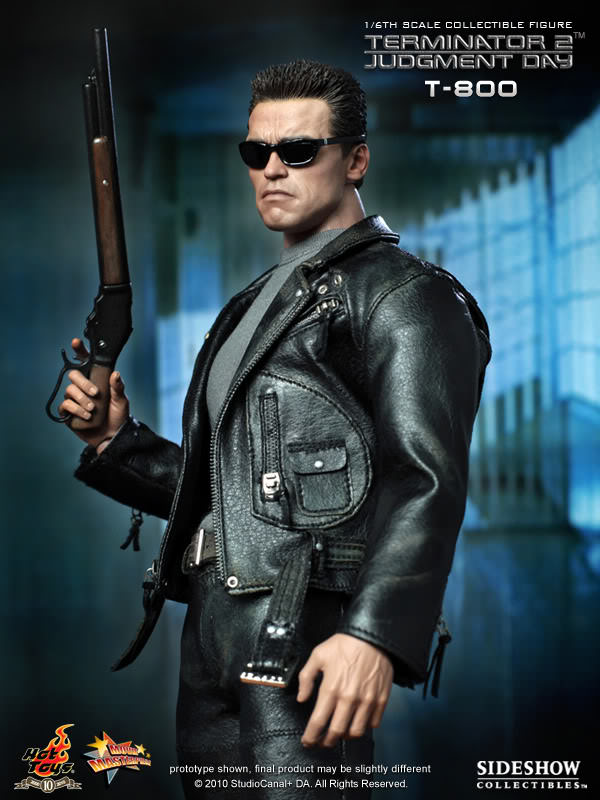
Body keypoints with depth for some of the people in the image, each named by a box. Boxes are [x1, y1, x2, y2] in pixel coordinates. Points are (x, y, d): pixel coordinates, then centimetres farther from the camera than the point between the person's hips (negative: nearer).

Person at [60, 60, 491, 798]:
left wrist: (376, 634, -29)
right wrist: (115, 441, 13)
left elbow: (426, 481, -17)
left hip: (308, 630, -8)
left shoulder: (403, 295, -3)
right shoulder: (256, 306, 25)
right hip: (212, 637, 8)